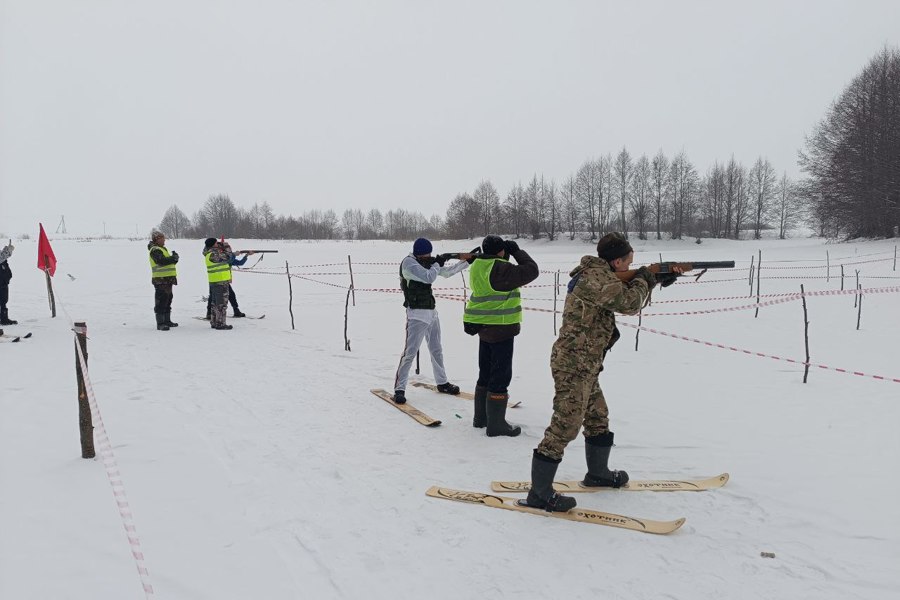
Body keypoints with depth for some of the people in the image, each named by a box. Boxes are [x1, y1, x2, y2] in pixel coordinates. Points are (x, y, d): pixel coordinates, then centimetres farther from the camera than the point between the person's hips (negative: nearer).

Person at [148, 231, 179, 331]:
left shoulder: (162, 249, 21)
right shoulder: (155, 250, -12)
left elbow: (169, 261, 21)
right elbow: (162, 261, -27)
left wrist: (174, 258, 0)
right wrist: (173, 258, -17)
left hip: (167, 279, 10)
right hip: (161, 280, -10)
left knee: (167, 300, 17)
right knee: (161, 301, -10)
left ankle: (167, 321, 26)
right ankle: (160, 323, -9)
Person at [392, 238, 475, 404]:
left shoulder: (426, 262, 9)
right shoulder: (408, 262, -14)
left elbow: (447, 272, 19)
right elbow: (429, 277, -24)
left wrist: (467, 261, 15)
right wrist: (438, 262, -8)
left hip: (431, 312, 8)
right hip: (417, 314, -8)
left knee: (436, 350, 17)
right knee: (410, 352, -10)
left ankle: (442, 382, 30)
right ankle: (399, 389, -3)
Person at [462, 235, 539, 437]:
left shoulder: (478, 266, 8)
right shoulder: (500, 269, -20)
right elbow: (530, 271, -14)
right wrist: (517, 252, -5)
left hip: (483, 326, 9)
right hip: (500, 328, -9)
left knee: (486, 372, 19)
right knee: (501, 375, -2)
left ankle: (480, 417, 29)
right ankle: (496, 424, 3)